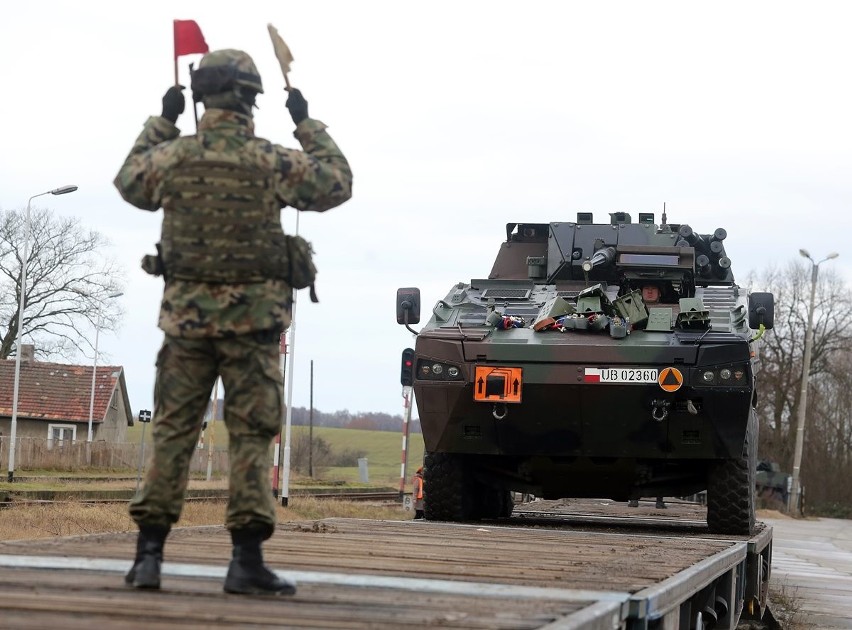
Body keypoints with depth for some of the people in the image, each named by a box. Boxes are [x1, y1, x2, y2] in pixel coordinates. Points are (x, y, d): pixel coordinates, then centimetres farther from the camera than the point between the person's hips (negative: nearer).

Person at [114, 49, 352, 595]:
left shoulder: (171, 156, 0)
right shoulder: (271, 161, -8)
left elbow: (128, 181, 22)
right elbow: (338, 183, 7)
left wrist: (161, 122, 27)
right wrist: (308, 125, 14)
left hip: (185, 315, 3)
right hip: (252, 318, -3)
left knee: (173, 432, 8)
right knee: (251, 435, 2)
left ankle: (149, 553, 6)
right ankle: (246, 559, -2)